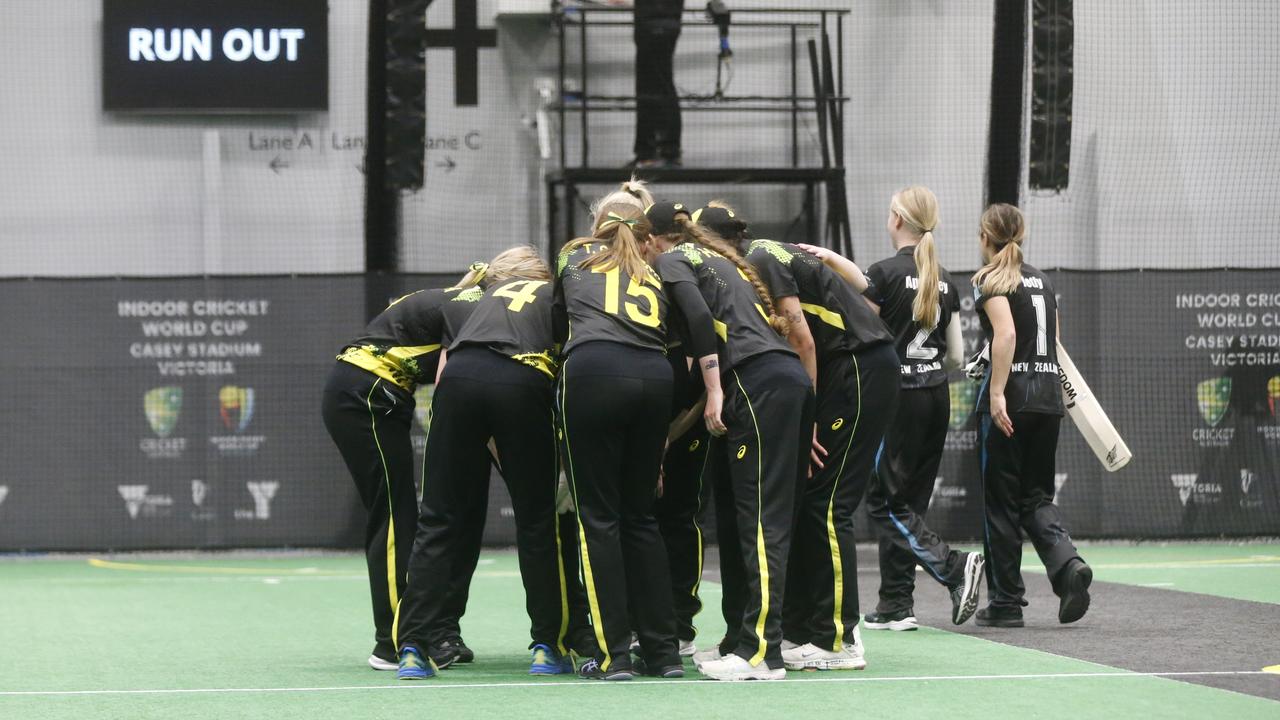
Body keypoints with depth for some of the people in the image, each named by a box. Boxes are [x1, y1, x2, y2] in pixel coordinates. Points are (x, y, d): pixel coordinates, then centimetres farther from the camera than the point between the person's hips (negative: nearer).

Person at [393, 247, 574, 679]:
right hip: (522, 381, -2)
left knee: (439, 519, 7)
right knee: (537, 521, 10)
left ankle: (412, 649, 2)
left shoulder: (488, 296, 35)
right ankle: (548, 647, 13)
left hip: (461, 375, 2)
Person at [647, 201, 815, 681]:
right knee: (734, 515, 13)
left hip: (759, 382, -8)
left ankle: (763, 654, -13)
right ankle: (740, 639, 15)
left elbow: (698, 315, -12)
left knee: (760, 519, -11)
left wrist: (714, 390, -12)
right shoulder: (720, 259, 30)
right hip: (790, 377, 8)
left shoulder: (672, 259, 7)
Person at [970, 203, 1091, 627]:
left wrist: (996, 394, -22)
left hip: (1010, 398, -6)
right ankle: (1067, 563, -15)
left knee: (1001, 500, 3)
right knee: (1036, 495, 12)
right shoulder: (1041, 280, 16)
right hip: (1048, 394, 6)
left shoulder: (991, 279, -5)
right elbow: (1053, 342, 15)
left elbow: (1006, 333, -19)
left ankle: (1006, 603, 6)